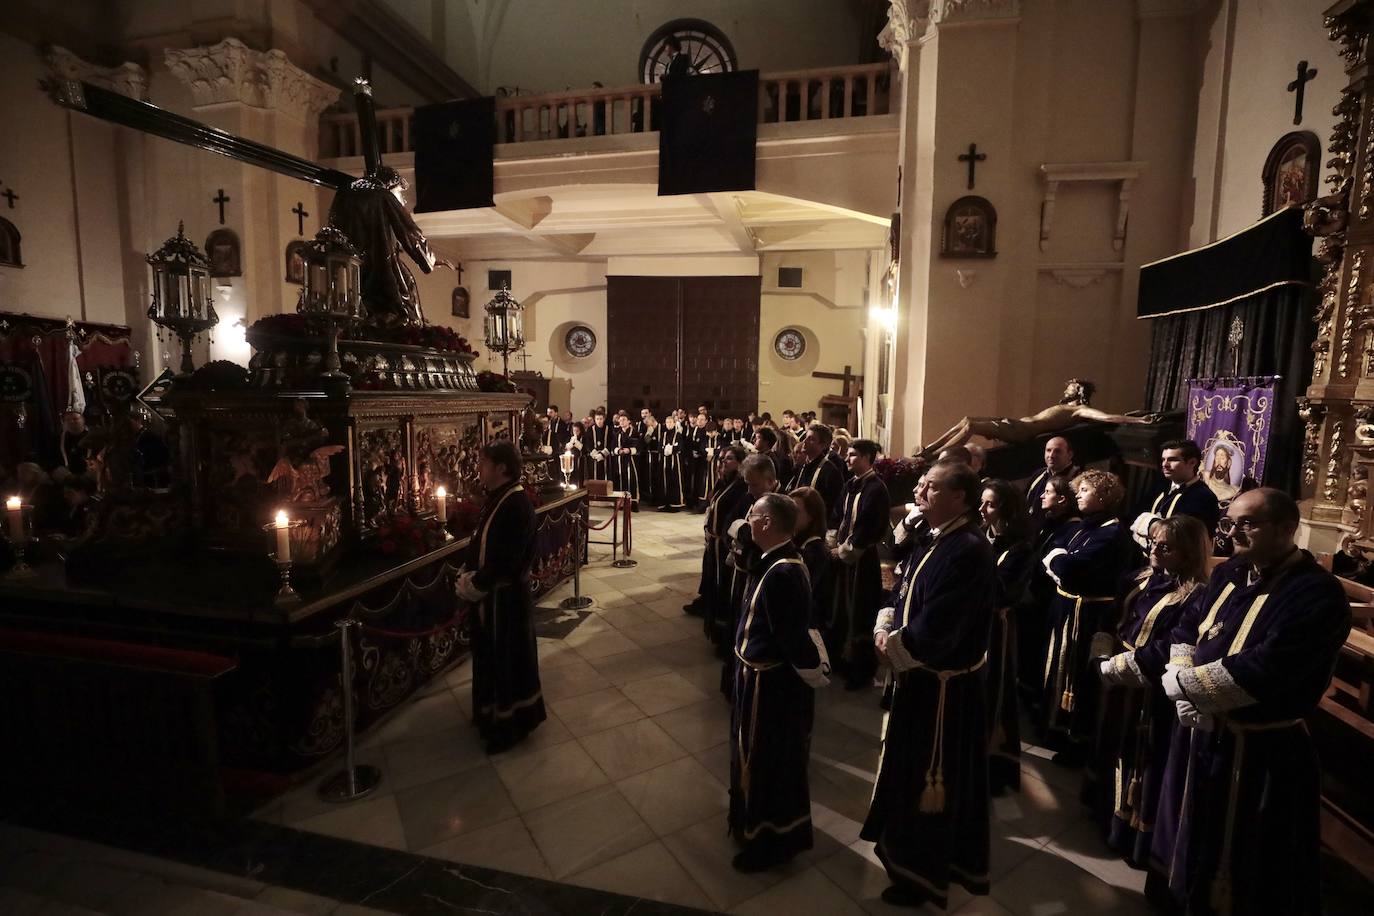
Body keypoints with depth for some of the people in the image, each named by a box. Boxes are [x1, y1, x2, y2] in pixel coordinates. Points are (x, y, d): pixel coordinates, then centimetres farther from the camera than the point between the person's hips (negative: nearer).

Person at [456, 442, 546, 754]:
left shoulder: (517, 504, -24)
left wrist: (474, 586, -16)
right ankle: (493, 712, 42)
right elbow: (479, 541, 12)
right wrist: (466, 575, 0)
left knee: (508, 657, 7)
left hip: (506, 594, -9)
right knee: (489, 654, 22)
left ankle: (511, 724, 25)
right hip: (491, 591, 9)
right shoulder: (496, 497, 5)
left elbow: (504, 560, -27)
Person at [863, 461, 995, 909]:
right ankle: (923, 852, 47)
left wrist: (893, 648, -15)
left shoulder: (968, 551, -26)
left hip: (943, 684, -9)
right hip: (918, 675, 9)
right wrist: (883, 630, -8)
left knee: (932, 776, 10)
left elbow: (934, 628, -29)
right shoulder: (935, 541, 5)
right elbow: (903, 593, 9)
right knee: (913, 766, 24)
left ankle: (923, 872, 32)